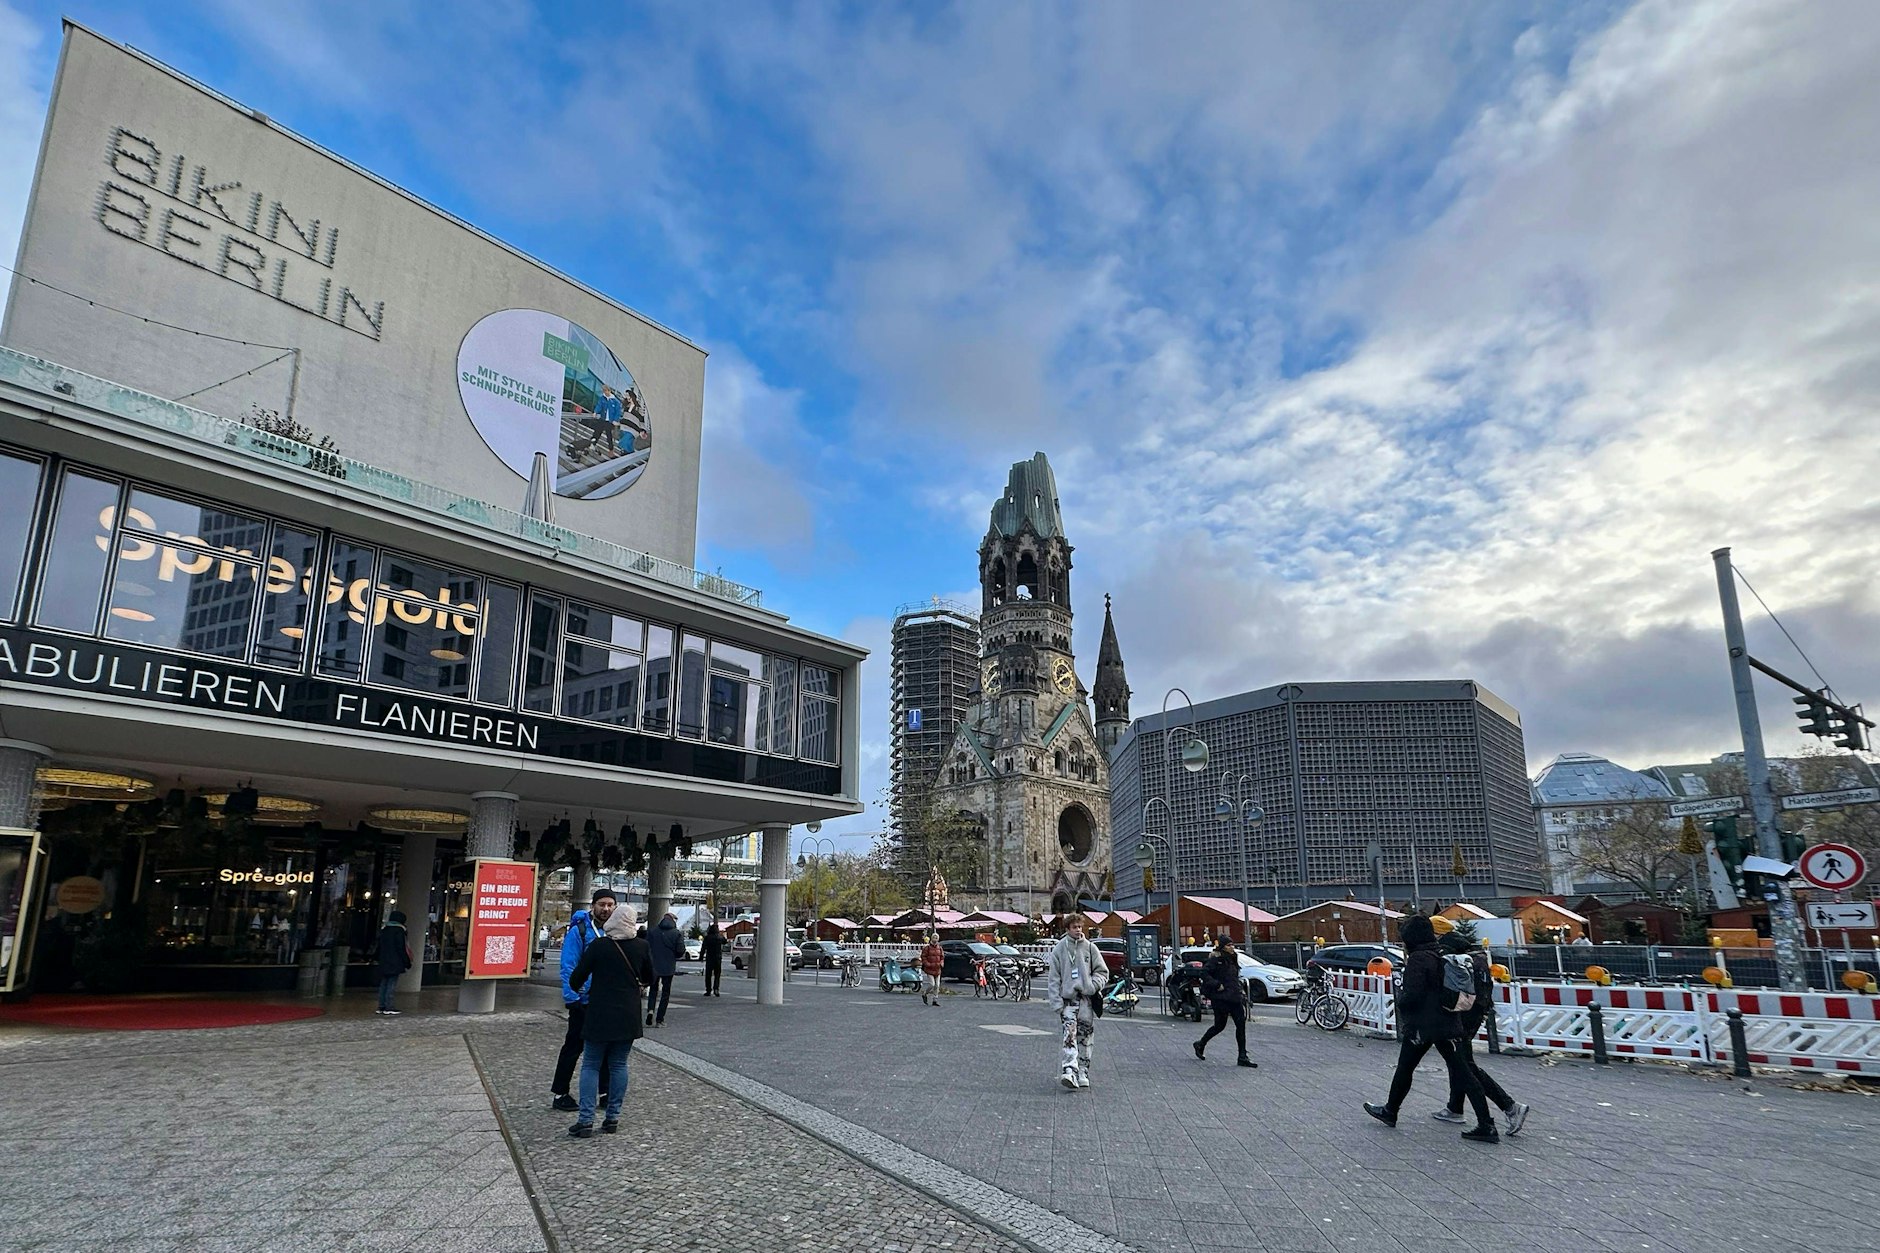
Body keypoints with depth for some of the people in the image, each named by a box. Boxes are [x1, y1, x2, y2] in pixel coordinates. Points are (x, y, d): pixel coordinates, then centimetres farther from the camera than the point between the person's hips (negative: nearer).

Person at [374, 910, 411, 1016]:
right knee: (391, 984, -5)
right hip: (395, 963, -7)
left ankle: (381, 1006, 12)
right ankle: (388, 1007, -7)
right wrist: (407, 962, -7)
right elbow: (401, 949, -12)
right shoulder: (399, 930, -10)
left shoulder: (383, 929, 13)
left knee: (383, 984, 11)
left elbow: (379, 947, 18)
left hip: (383, 963, 7)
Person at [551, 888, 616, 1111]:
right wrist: (572, 997, -19)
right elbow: (568, 967, -14)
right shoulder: (579, 931, -12)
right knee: (574, 1047, 4)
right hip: (584, 1001, -6)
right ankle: (560, 1094, 16)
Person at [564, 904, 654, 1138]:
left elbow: (576, 977, -5)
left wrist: (578, 987, 17)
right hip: (628, 1017, 3)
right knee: (618, 1065, 12)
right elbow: (649, 979, 12)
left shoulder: (599, 945, -10)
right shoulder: (640, 947, -1)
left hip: (599, 1015, -3)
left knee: (591, 1066, 5)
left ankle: (586, 1120, -2)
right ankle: (613, 1118, 12)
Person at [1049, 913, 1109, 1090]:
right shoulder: (1059, 949, 2)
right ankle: (1069, 1072, -25)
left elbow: (1103, 971, 9)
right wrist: (1057, 1002, -5)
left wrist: (1093, 985, -10)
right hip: (1068, 998, -2)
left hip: (1086, 998, 2)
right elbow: (1054, 978, 2)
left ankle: (1083, 1074, 15)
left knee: (1085, 1038, 6)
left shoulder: (1090, 948, 5)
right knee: (1070, 1036, -16)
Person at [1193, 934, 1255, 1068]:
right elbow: (1204, 973, -19)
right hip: (1221, 998, -7)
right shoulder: (1216, 960, -11)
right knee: (1220, 1025, 0)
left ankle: (1243, 1057, 3)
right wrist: (1217, 985, -21)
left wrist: (1240, 988, 13)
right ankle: (1200, 1045, 22)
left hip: (1234, 997, 7)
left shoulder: (1233, 959, 14)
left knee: (1241, 1024, -2)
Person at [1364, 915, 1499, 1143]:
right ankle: (1486, 1125, 0)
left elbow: (1411, 996, -23)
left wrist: (1399, 996, -5)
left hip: (1422, 1025, -7)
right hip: (1446, 1022, 7)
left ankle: (1390, 1111, 26)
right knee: (1461, 1072, 5)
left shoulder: (1417, 960, -18)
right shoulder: (1441, 956, 8)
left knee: (1404, 1069, 10)